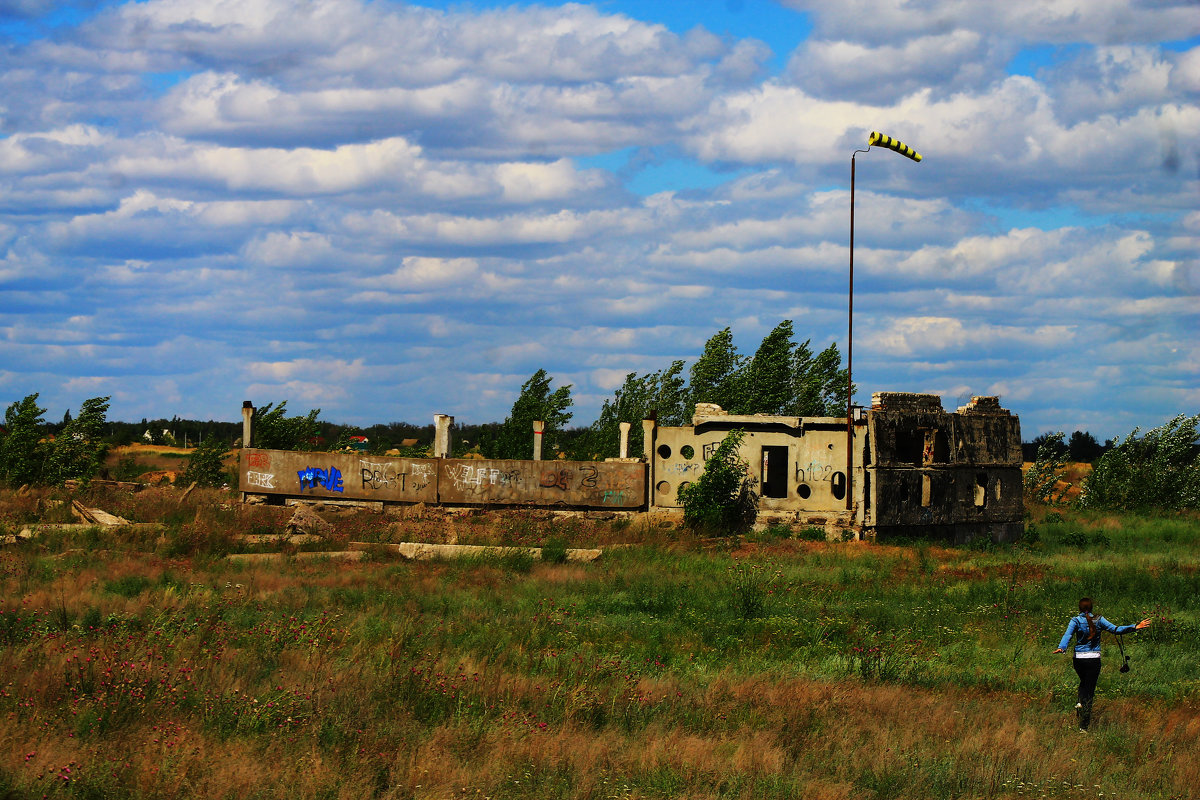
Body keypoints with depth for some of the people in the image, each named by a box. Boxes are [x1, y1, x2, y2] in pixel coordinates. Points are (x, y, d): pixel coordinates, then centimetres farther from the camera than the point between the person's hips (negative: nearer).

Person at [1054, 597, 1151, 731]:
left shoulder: (1075, 621, -2)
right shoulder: (1099, 620, 0)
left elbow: (1067, 635, -18)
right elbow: (1116, 629, -6)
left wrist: (1061, 648, -32)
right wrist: (1135, 627, -4)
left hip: (1079, 659, 1)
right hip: (1094, 659, -1)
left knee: (1084, 682, 30)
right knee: (1090, 687, 5)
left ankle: (1081, 702, 1)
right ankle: (1084, 725, 2)